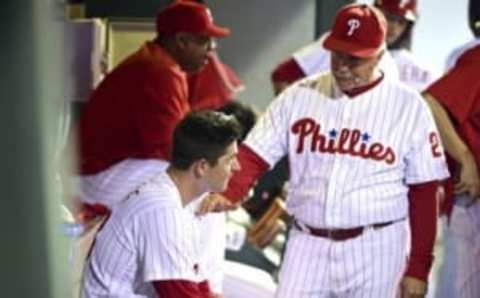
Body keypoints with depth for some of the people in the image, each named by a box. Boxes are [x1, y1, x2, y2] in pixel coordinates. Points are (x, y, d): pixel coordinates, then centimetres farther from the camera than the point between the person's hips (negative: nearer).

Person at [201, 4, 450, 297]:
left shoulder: (409, 106, -4)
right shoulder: (299, 96, 1)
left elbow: (424, 193, -2)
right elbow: (254, 155, -2)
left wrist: (418, 267, -4)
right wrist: (228, 194, -22)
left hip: (375, 247, -2)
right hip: (308, 243, 2)